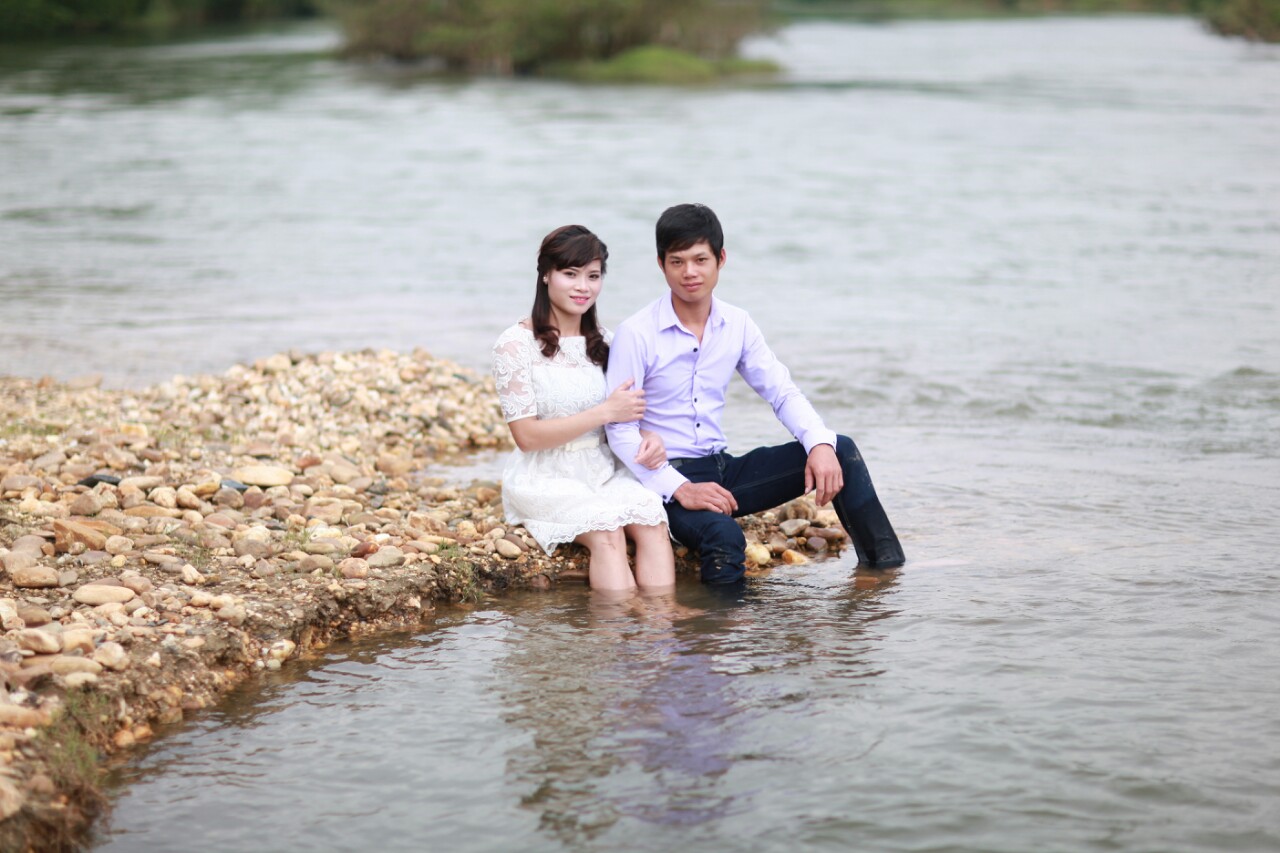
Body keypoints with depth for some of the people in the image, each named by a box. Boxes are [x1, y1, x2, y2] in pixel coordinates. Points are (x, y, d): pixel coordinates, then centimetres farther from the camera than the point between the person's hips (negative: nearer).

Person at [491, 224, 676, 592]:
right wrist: (605, 413, -13)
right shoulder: (516, 344, -5)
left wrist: (646, 437, -7)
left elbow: (627, 409, 17)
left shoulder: (601, 342, 12)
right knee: (605, 528, -33)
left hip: (603, 472, 5)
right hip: (545, 479, -5)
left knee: (651, 517, -27)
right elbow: (527, 436, -10)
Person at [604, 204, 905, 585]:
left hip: (724, 470, 6)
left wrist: (820, 443, -15)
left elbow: (782, 392, 6)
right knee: (724, 536, -38)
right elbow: (620, 430, -13)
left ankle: (887, 572, -6)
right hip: (666, 479, -6)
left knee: (842, 451, -8)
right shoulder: (636, 335, -11)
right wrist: (679, 489, -25)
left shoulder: (737, 325, 5)